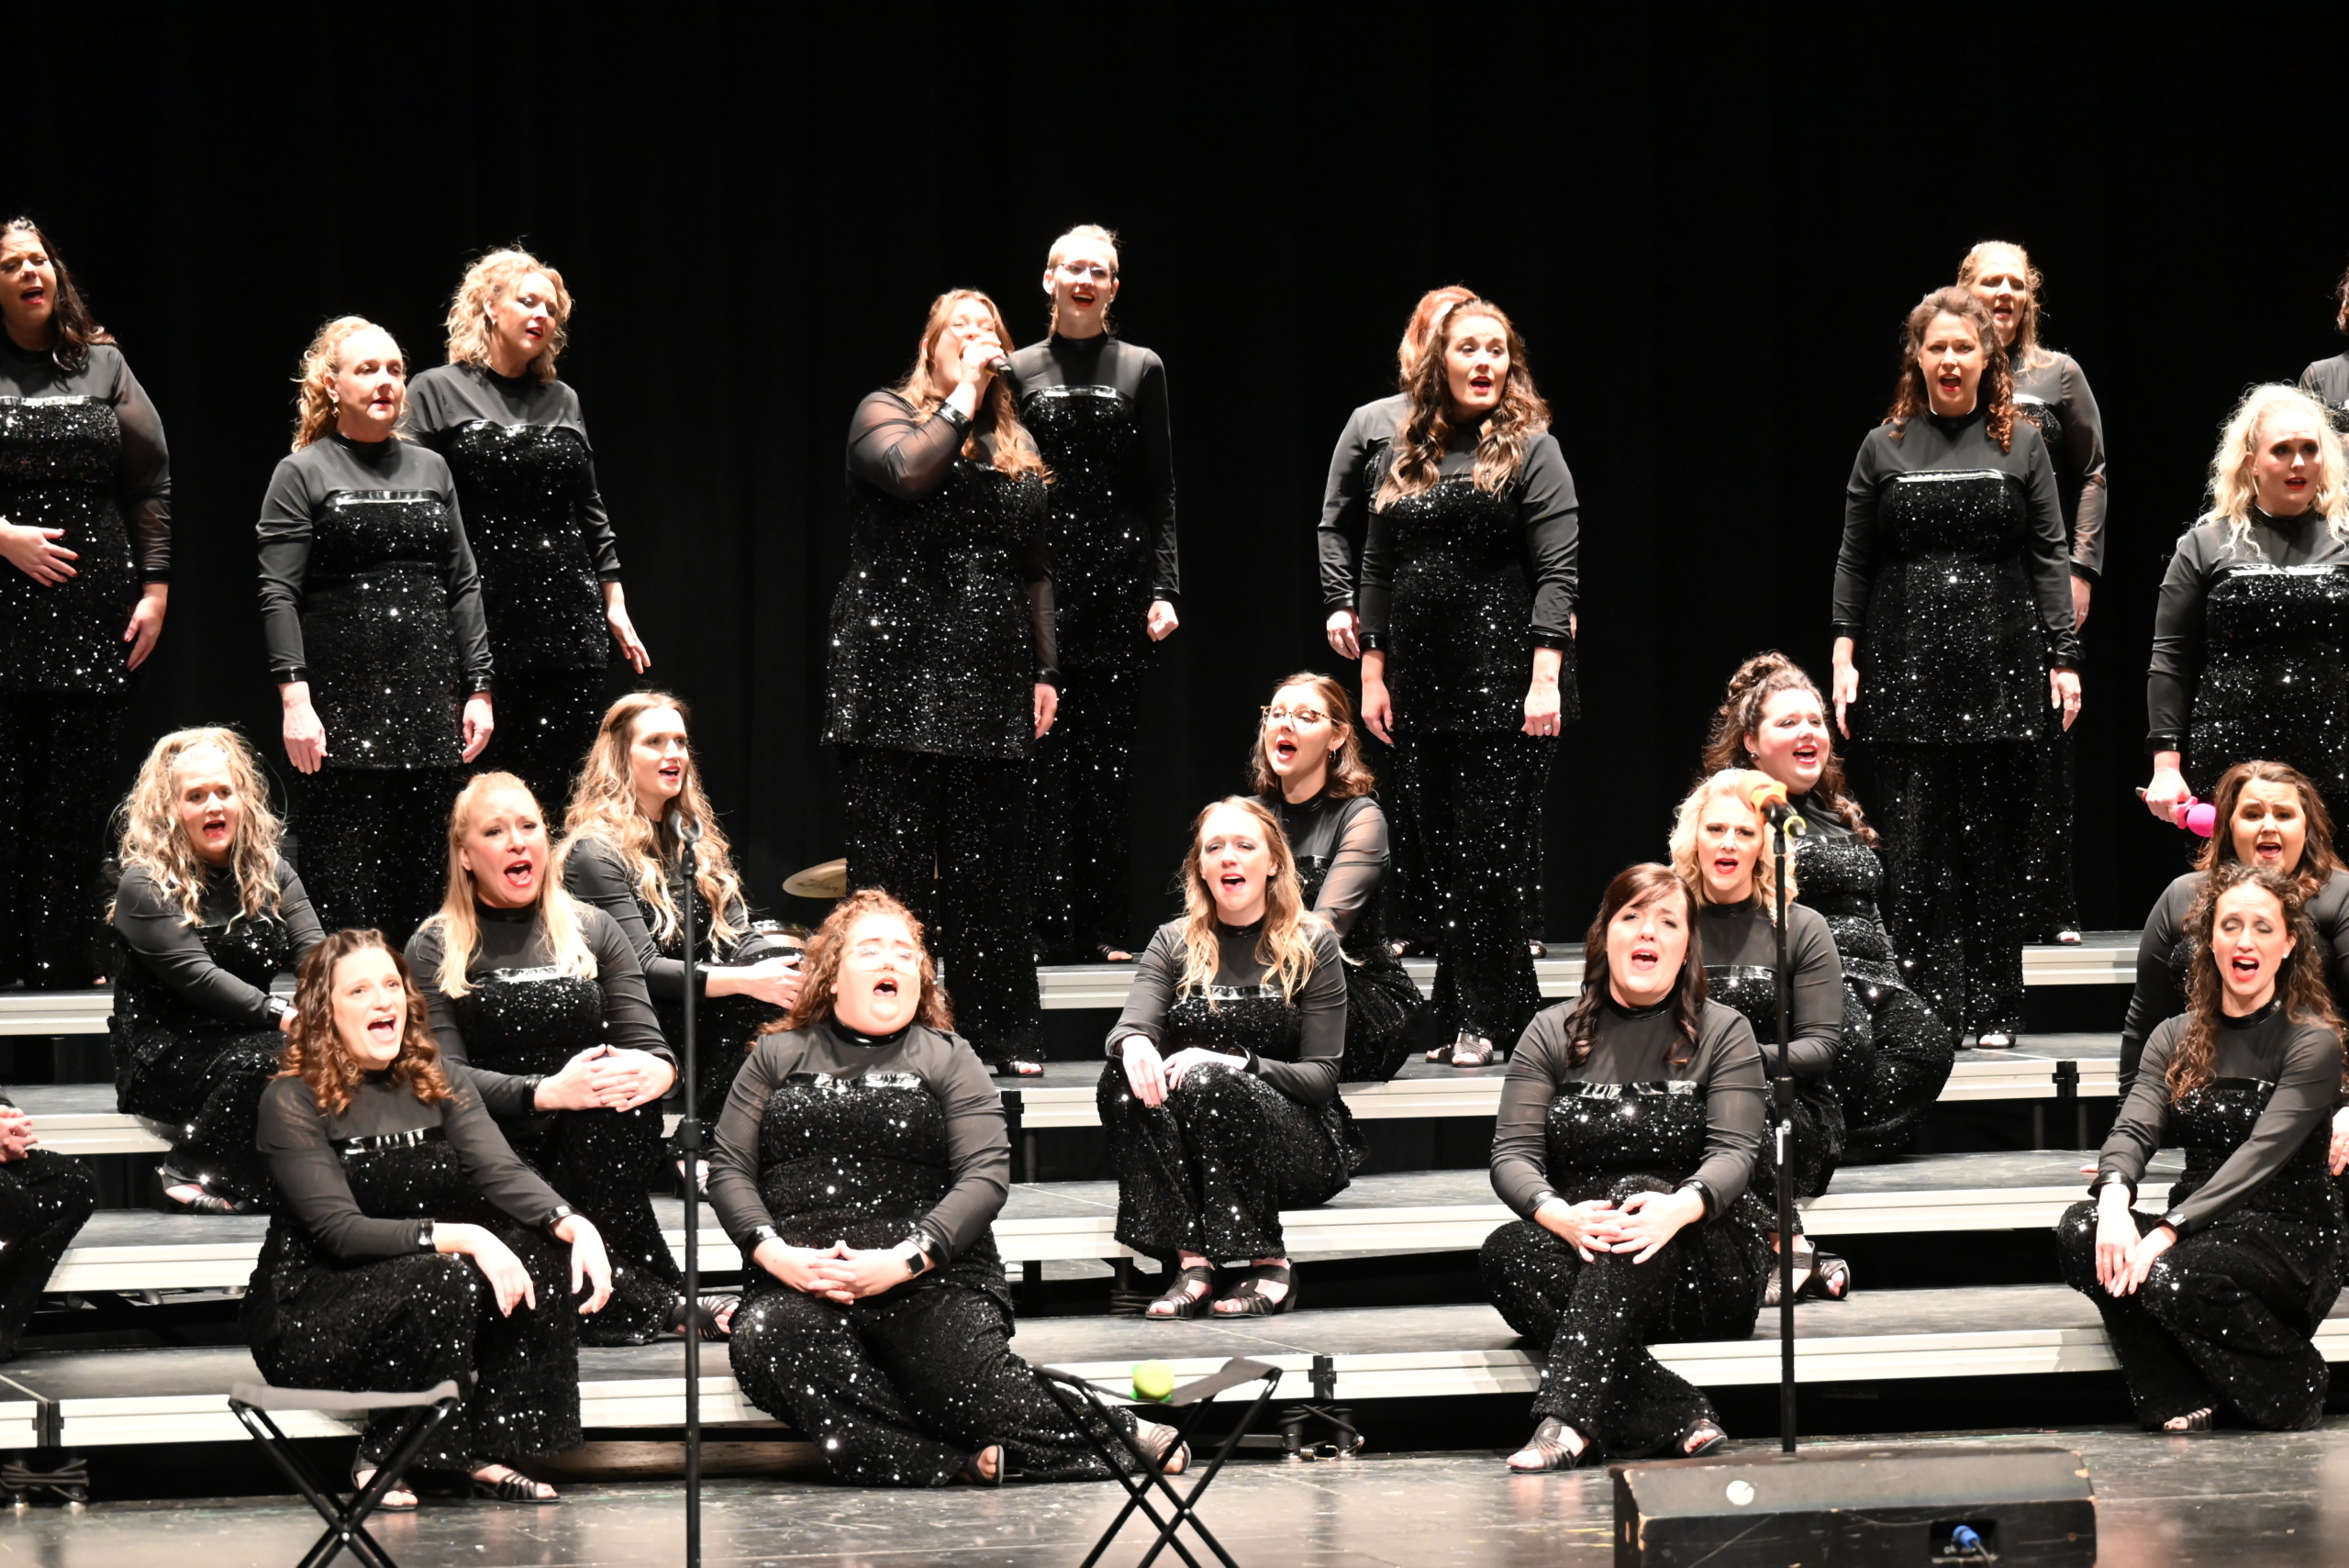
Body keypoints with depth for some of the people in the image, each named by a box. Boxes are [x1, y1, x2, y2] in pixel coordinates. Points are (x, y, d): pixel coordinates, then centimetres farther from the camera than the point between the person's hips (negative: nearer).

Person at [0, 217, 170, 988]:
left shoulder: (103, 366, 12)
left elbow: (152, 481, 10)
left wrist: (155, 584, 3)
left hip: (96, 607, 2)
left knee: (78, 796, 0)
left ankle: (68, 968, 3)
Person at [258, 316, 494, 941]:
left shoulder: (430, 470, 15)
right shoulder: (302, 473, 2)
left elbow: (463, 585, 15)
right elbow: (278, 595, -6)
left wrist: (478, 689, 8)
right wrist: (295, 698, -16)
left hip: (427, 698, 5)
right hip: (340, 699, -4)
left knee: (418, 872, 4)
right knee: (341, 880, -7)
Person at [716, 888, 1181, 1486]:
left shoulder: (947, 1059, 15)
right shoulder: (777, 1056, 20)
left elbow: (987, 1174, 2)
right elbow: (728, 1169, 12)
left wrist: (902, 1263, -13)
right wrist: (776, 1254, -9)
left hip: (927, 1279, -1)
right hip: (799, 1282, 1)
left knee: (962, 1377, -31)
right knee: (763, 1343, -34)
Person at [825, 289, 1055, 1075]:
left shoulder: (1015, 443, 19)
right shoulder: (885, 412, 4)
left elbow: (1035, 569, 20)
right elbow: (908, 469, -20)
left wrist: (1046, 671, 13)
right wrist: (962, 399, -10)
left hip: (989, 685, 5)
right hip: (899, 677, -5)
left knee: (989, 867, 6)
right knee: (894, 864, -4)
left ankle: (1003, 1037, 12)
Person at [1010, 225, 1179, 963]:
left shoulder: (1141, 370, 8)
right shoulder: (1020, 372, 8)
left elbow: (1160, 490, 5)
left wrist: (1164, 588, -3)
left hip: (1118, 578, 0)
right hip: (1039, 578, 0)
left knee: (1109, 757, 1)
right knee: (1044, 756, -3)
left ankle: (1104, 928, 5)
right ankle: (1050, 924, 0)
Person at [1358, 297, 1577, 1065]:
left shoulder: (1530, 449, -1)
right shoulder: (1404, 454, 13)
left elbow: (1556, 573, -8)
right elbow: (1376, 569, 15)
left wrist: (1545, 677, -17)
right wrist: (1373, 672, 8)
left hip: (1503, 681, -5)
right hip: (1421, 685, 5)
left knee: (1490, 850, -5)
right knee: (1440, 853, 6)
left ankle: (1484, 1019, 2)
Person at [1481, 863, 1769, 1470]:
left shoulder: (1724, 1033, 7)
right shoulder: (1553, 1033, 12)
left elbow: (1733, 1153, -6)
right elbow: (1511, 1154, 1)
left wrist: (1680, 1207, -30)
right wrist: (1559, 1214, -23)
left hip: (1705, 1271, -2)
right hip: (1580, 1255, 2)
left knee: (1635, 1192, -34)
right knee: (1505, 1251, -30)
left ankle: (1567, 1421, -52)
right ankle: (1678, 1416, -44)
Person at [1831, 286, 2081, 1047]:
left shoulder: (2022, 445, 7)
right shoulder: (1884, 447, 8)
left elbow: (2050, 558, 5)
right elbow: (1854, 561, 8)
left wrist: (2064, 659, -2)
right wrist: (1844, 657, -1)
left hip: (2000, 668, 0)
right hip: (1906, 668, 0)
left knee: (1996, 841, 2)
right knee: (1915, 847, -3)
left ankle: (1993, 1012, 8)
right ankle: (1928, 1010, 1)